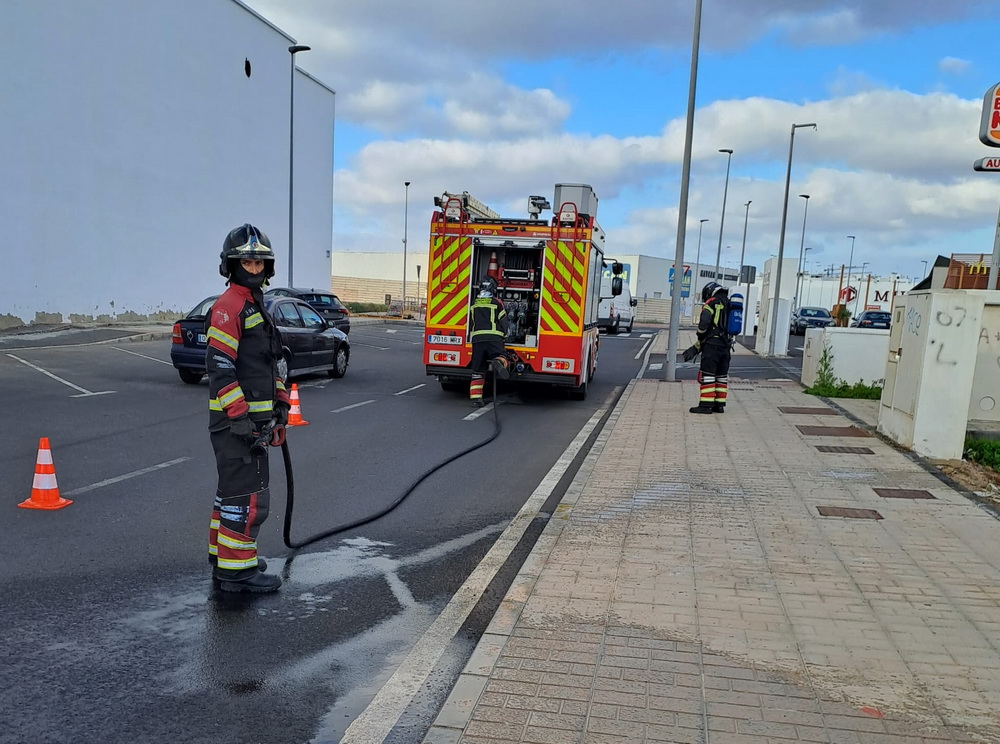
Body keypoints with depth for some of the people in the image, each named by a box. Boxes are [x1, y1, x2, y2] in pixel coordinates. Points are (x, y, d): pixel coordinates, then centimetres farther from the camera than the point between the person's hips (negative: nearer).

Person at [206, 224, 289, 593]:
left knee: (232, 489, 19)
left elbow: (273, 362, 23)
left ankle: (223, 553, 32)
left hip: (253, 417, 10)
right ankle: (236, 570, 2)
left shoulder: (258, 306, 18)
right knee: (248, 496, -6)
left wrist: (280, 404, 18)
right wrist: (241, 419, -23)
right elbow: (219, 367, -20)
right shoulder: (228, 307, -13)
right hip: (235, 418, -10)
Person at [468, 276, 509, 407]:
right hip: (494, 338, -3)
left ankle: (475, 398, 0)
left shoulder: (474, 303, 14)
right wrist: (504, 335, 23)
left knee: (477, 371, 5)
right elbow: (503, 321, 6)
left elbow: (469, 322, 21)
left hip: (477, 339, 3)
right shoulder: (497, 302, 5)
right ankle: (499, 362, -35)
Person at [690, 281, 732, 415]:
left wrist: (700, 339, 4)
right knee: (722, 376, 11)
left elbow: (703, 323, -16)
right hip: (726, 346, 7)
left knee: (707, 374, -5)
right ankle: (719, 404, 14)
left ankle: (706, 405, -7)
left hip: (712, 345, -7)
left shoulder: (712, 303, -4)